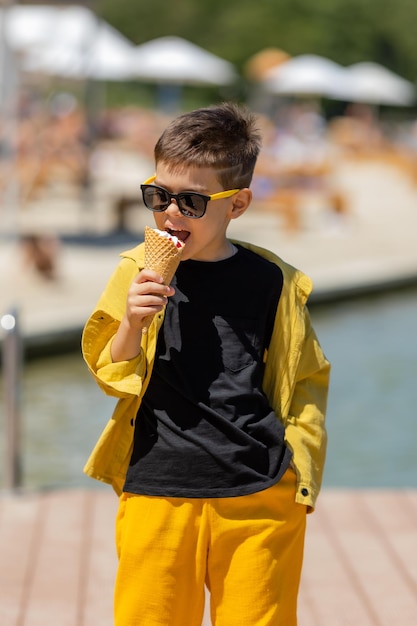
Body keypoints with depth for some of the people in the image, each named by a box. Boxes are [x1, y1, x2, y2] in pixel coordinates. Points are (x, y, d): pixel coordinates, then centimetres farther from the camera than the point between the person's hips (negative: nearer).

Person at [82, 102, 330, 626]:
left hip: (259, 493, 0)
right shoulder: (139, 273, 1)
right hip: (157, 489, 0)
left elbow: (305, 381, 11)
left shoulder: (272, 282, 1)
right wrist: (132, 323, -14)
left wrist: (299, 467, 3)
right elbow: (112, 378, 3)